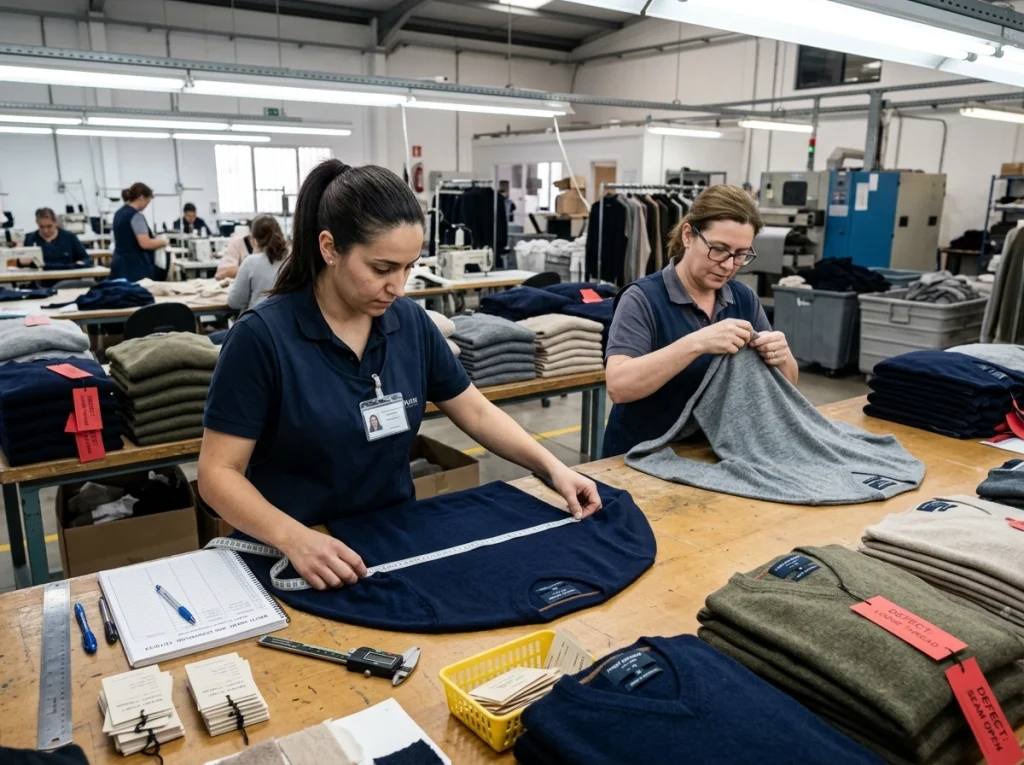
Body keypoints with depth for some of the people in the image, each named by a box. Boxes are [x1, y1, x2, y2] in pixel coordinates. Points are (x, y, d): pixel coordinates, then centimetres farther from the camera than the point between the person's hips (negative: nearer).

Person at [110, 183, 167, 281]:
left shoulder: (119, 213, 15)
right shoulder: (136, 215, -14)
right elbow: (145, 243, -22)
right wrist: (162, 242, -4)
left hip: (120, 264, 10)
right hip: (135, 265, -10)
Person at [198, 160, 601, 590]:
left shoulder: (411, 323, -2)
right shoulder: (262, 337, -15)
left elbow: (477, 413, 7)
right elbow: (218, 473, -14)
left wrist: (552, 467, -4)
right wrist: (292, 538, -29)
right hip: (294, 561, -3)